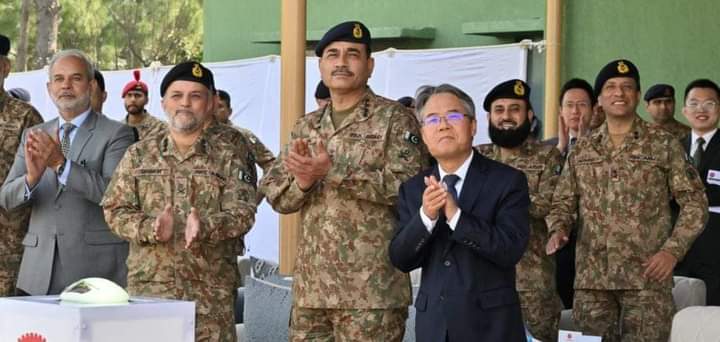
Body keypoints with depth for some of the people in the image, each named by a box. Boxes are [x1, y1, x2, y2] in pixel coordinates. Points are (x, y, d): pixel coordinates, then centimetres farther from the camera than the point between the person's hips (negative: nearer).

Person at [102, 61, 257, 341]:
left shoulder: (228, 158, 8)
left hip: (209, 290, -1)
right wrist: (150, 228, -15)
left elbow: (243, 212, -3)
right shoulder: (139, 155, 12)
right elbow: (115, 210, 5)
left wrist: (205, 227, -23)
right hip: (148, 284, 1)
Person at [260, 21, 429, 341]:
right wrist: (303, 181, -11)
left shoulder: (394, 119, -1)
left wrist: (332, 170, -18)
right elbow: (274, 193, 13)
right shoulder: (305, 127, 16)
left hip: (372, 287, -5)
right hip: (311, 285, 6)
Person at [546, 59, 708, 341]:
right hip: (592, 276, 3)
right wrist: (558, 229, -7)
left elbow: (694, 202, 2)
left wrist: (673, 250, -10)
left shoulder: (663, 145, 2)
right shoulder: (582, 149, 12)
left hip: (647, 274, -3)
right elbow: (563, 201, 15)